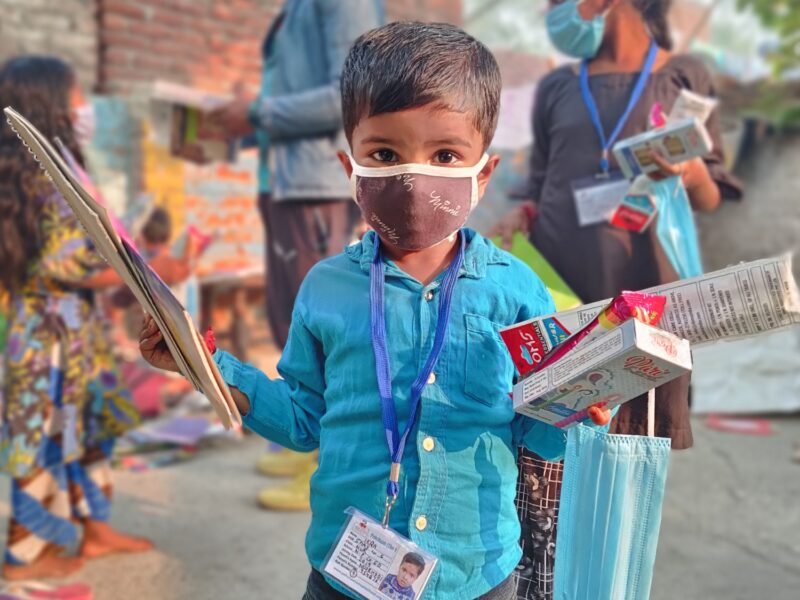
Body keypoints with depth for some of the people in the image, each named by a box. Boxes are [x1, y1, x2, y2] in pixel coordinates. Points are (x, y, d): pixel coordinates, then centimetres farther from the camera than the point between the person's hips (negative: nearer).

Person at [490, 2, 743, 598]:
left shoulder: (684, 77, 6)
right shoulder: (555, 89, 13)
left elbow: (711, 197, 7)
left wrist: (693, 174, -14)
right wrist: (522, 214, -2)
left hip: (640, 297, -1)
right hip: (556, 289, 2)